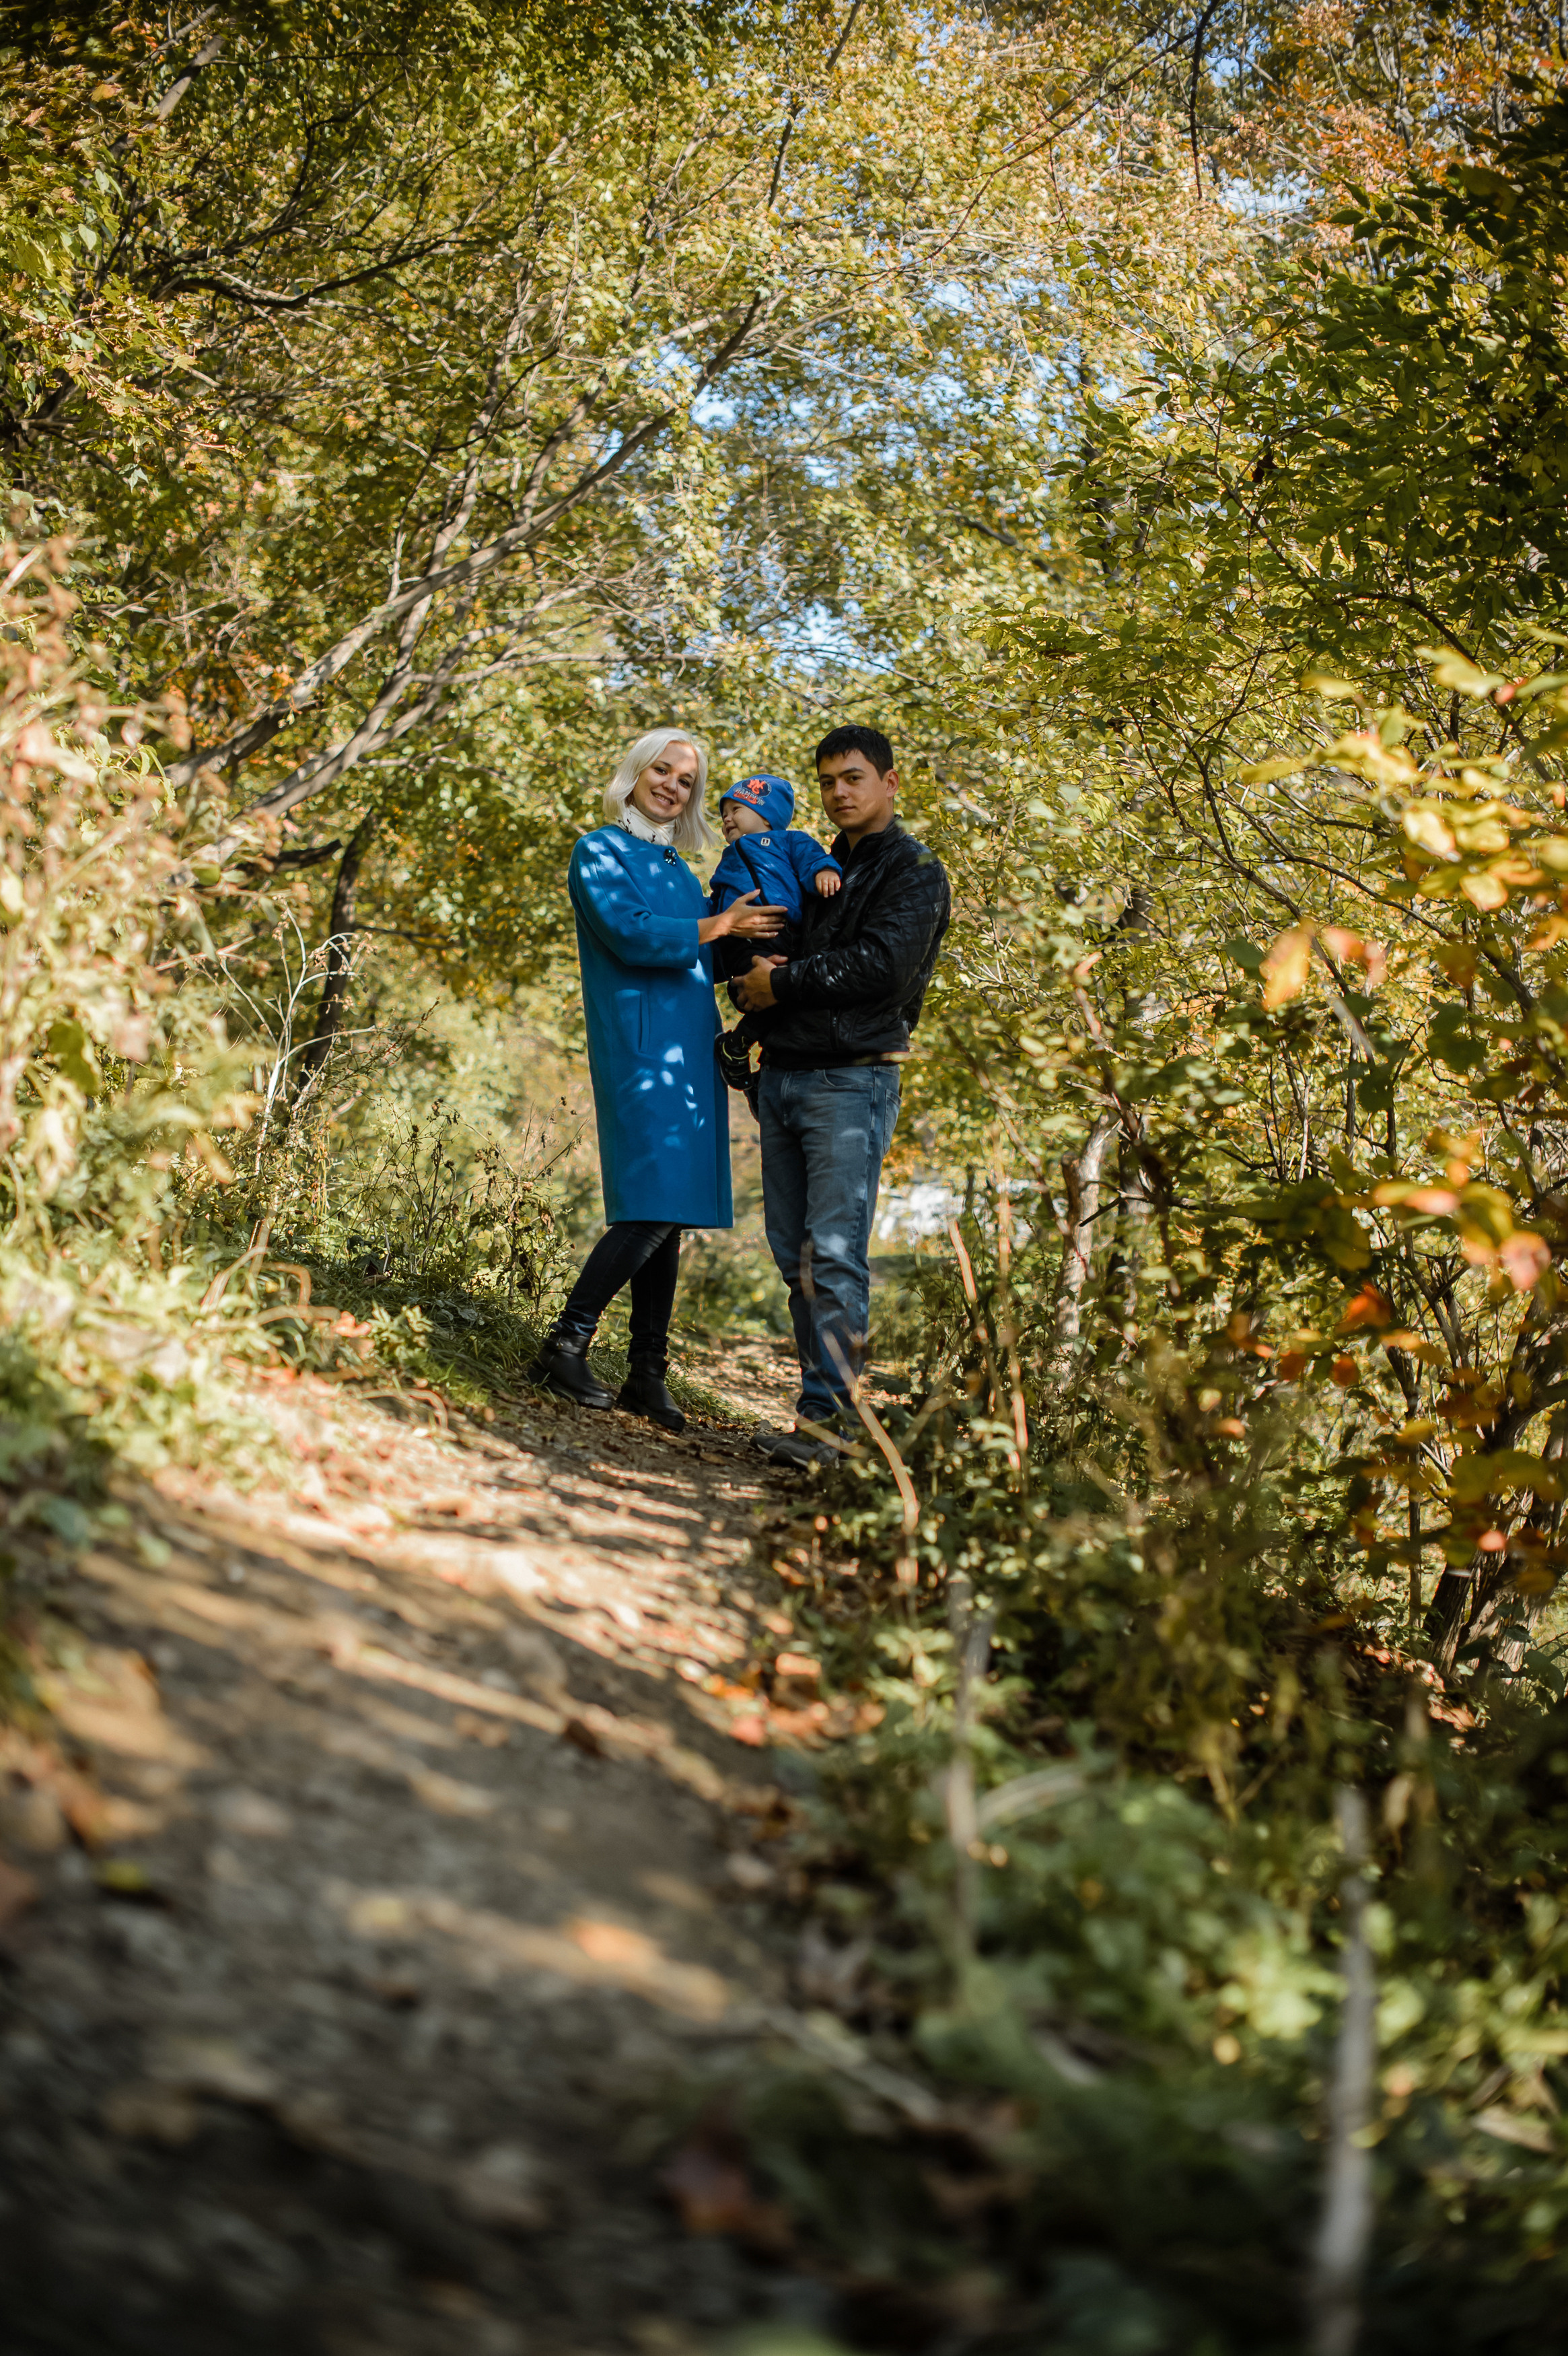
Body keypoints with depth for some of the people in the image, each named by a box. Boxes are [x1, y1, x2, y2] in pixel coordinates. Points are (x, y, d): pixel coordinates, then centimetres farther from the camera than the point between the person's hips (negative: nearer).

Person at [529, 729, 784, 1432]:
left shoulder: (680, 869, 23)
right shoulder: (600, 852, 2)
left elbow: (701, 962, 25)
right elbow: (630, 933, -13)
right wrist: (717, 926, -5)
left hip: (690, 1052, 7)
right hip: (638, 1049, -7)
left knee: (668, 1214, 4)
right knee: (652, 1207, -17)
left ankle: (648, 1375, 6)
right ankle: (566, 1344, -10)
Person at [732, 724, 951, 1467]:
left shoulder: (915, 874, 0)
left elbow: (883, 966, -15)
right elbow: (767, 956, 27)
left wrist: (785, 982, -9)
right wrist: (759, 978, 2)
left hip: (852, 1080, -8)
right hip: (783, 1075, 8)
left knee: (836, 1255, -12)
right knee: (795, 1257, 6)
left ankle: (822, 1420, -14)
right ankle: (830, 1392, 12)